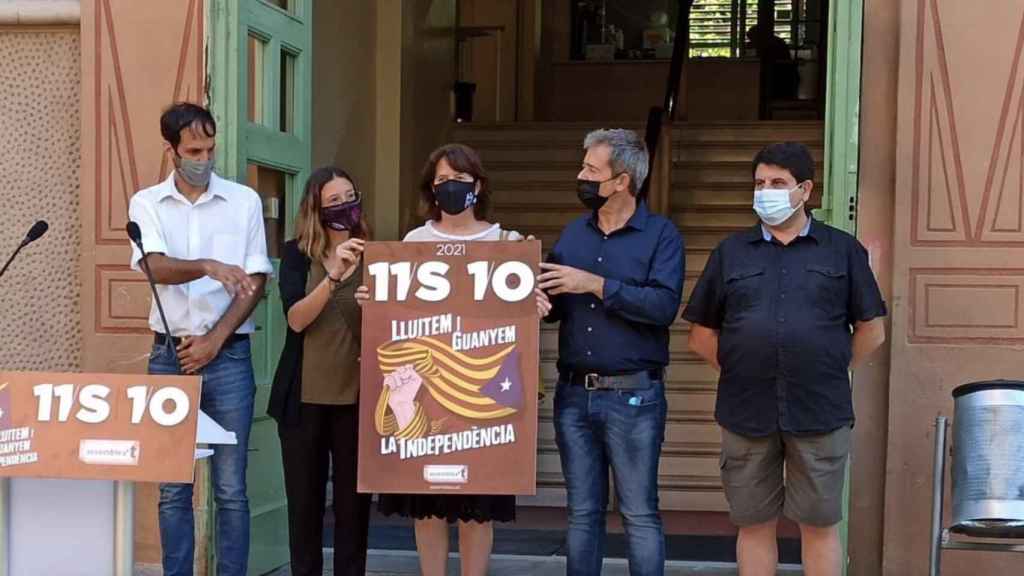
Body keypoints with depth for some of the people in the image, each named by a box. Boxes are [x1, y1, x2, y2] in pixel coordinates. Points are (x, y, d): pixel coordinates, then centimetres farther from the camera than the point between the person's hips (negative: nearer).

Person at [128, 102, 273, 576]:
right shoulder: (146, 203, 5)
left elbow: (256, 282, 2)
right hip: (169, 355, 1)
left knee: (230, 488, -1)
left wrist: (215, 340, -7)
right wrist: (209, 266, -31)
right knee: (172, 487, 5)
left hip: (228, 355, -1)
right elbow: (158, 268, -12)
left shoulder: (244, 201, 4)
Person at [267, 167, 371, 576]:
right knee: (304, 499, 6)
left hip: (357, 395, 0)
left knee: (353, 500, 3)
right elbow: (296, 319, -14)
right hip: (304, 396, 0)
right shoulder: (298, 254, 0)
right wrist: (334, 275, -27)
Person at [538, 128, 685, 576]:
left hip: (632, 396, -5)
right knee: (583, 513, 12)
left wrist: (596, 284, -19)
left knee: (640, 514, 1)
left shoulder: (661, 234, -4)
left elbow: (664, 305, -18)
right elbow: (552, 305, 14)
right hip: (573, 395, 5)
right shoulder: (572, 234, 12)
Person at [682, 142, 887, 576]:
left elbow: (871, 331, 8)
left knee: (819, 525, 5)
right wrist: (740, 374, 6)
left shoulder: (843, 250, 5)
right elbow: (701, 336, 12)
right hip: (746, 414, 2)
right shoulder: (731, 252, 9)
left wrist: (830, 374, 6)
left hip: (820, 414, -1)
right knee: (754, 524, 8)